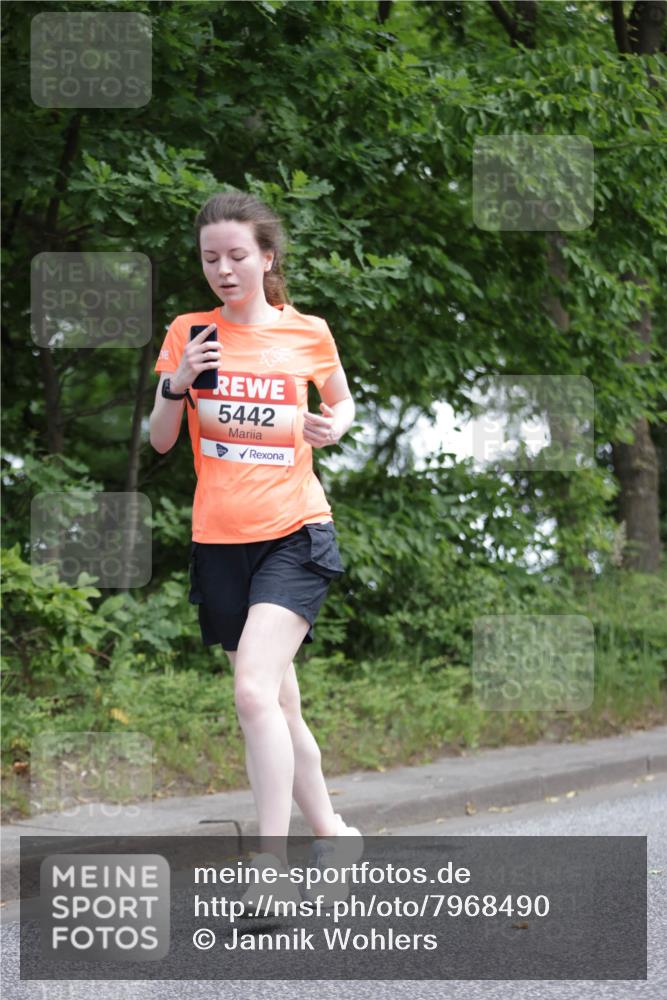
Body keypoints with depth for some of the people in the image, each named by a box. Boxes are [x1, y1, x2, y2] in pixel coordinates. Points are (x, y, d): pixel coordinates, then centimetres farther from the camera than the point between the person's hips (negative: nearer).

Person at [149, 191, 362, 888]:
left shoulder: (308, 334, 1)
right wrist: (178, 383, -12)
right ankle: (329, 830, 28)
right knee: (277, 704, 11)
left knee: (254, 689, -21)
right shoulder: (188, 334, 4)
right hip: (219, 540, 3)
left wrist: (335, 424, -3)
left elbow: (342, 400, 20)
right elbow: (160, 441, 7)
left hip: (294, 533, -3)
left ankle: (273, 863, -20)